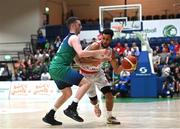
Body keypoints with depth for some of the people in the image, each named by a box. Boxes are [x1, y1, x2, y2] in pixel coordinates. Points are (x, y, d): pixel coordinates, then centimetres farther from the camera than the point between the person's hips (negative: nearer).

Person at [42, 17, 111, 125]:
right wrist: (99, 52, -22)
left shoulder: (68, 38, 25)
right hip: (60, 67, -10)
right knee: (86, 83, -13)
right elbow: (81, 53, -24)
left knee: (67, 93, 23)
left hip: (54, 68, 10)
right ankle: (72, 109, -20)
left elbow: (78, 56, 31)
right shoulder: (74, 37, -6)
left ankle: (49, 116, 23)